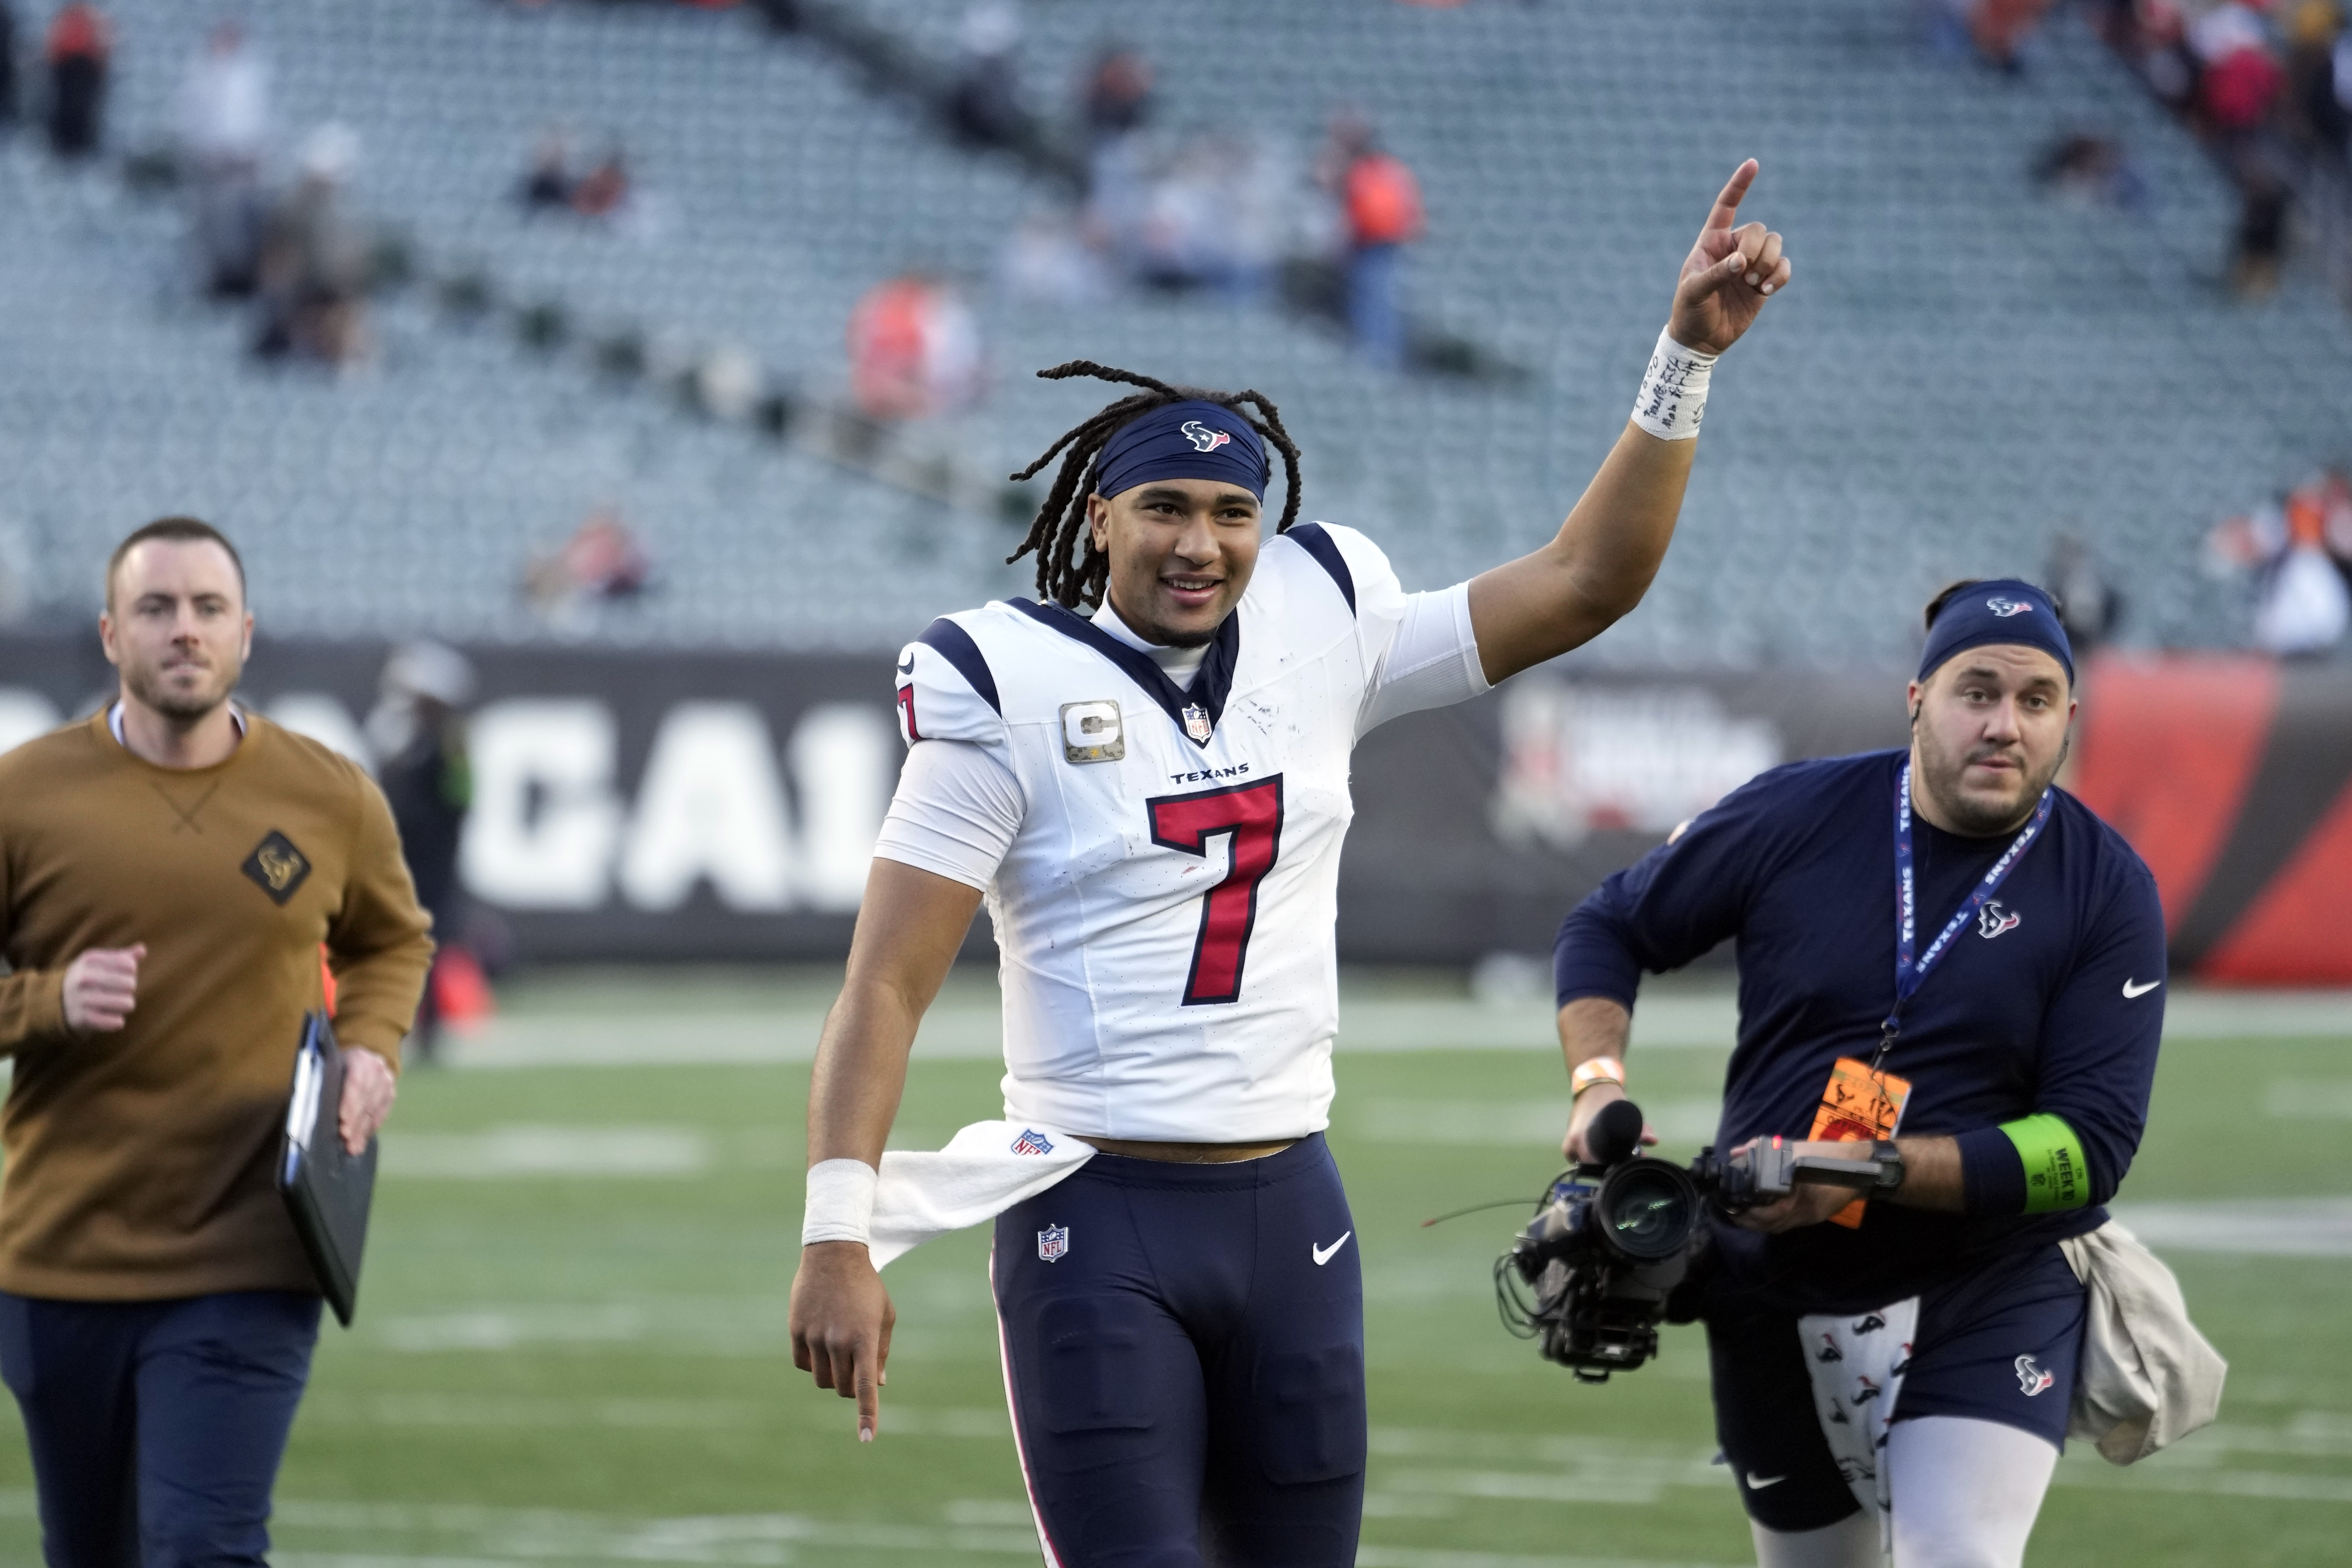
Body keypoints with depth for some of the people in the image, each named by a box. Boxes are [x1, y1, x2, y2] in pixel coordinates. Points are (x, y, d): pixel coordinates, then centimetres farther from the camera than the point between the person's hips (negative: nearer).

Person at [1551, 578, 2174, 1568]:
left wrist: (1878, 1170, -25)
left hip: (1992, 1292, -3)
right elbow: (1608, 928, 10)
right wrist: (1599, 1084, -8)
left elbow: (2091, 1146, -15)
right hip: (1774, 1293, 3)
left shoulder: (2108, 891, -8)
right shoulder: (1794, 817, -3)